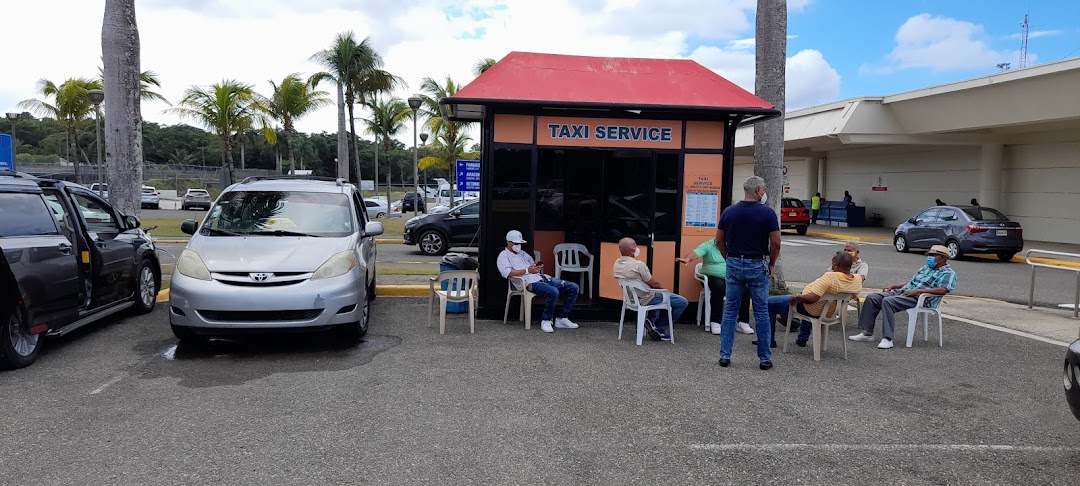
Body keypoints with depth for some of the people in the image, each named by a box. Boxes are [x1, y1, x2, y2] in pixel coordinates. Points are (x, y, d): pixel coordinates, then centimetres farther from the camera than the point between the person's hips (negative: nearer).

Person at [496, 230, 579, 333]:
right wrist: (527, 270, -15)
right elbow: (507, 273, -12)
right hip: (530, 283, -8)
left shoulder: (523, 253, 31)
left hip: (542, 278, 9)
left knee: (573, 287, -4)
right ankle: (545, 321, -17)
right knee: (553, 292, -37)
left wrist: (538, 267, 5)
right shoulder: (503, 256, 7)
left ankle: (561, 318, 0)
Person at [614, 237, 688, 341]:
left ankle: (651, 320, 20)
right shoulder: (638, 265, -28)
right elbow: (654, 284, -16)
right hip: (645, 300, -9)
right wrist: (663, 288, 3)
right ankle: (660, 328, 7)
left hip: (631, 298, 9)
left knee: (656, 294, 38)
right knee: (682, 302, -3)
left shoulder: (617, 263, -4)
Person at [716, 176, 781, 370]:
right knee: (761, 312, 6)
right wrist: (771, 264, 5)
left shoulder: (729, 211, 0)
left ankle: (725, 355, 8)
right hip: (757, 266, -2)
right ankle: (765, 358, 12)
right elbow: (775, 243, -9)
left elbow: (719, 240, 3)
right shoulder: (768, 213, -9)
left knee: (730, 311, 9)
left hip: (734, 264, 3)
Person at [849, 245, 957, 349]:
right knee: (872, 298, -7)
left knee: (887, 301, -34)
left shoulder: (948, 273, 0)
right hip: (902, 292, 9)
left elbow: (944, 290, -18)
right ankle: (867, 333, -6)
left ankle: (887, 339, -35)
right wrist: (893, 286, 18)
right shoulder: (925, 268, 28)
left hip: (919, 299, -9)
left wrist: (918, 291, -22)